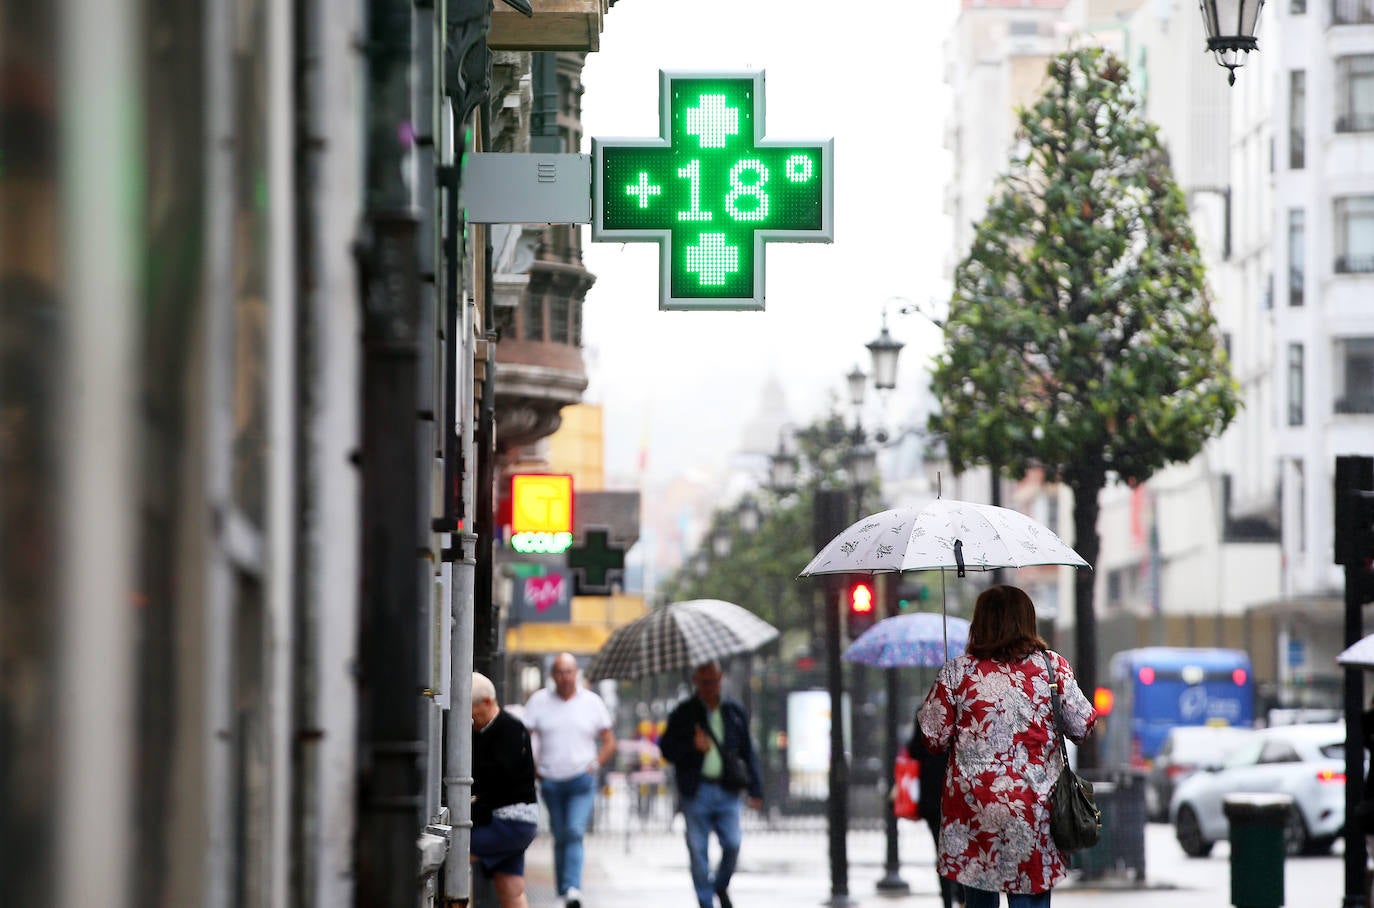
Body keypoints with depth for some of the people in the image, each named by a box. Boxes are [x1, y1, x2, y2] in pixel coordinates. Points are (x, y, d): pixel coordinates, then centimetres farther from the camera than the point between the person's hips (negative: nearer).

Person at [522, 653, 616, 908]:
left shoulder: (592, 702, 3)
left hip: (582, 781, -2)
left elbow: (609, 743, 10)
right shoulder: (539, 701, 3)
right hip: (551, 782, 2)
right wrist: (535, 770, -4)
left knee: (575, 832, -18)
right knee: (560, 837, 7)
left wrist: (594, 766, -3)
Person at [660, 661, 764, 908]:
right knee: (698, 849, -2)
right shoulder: (683, 713, 3)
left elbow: (747, 752, 14)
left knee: (732, 843, -6)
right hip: (696, 792, -2)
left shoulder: (734, 711, 11)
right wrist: (692, 746, -17)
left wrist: (755, 788, 8)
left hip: (727, 790, 2)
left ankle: (721, 885, 22)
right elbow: (666, 749, 0)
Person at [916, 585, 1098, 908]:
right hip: (1034, 806, 0)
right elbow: (1082, 727, 4)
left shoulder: (956, 671, -3)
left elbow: (934, 737, -1)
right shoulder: (1054, 666, -2)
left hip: (972, 805, 0)